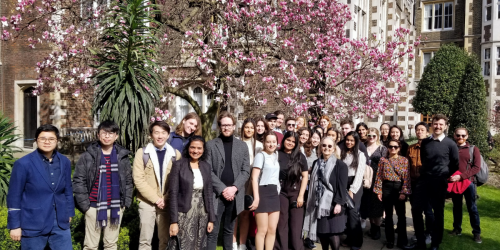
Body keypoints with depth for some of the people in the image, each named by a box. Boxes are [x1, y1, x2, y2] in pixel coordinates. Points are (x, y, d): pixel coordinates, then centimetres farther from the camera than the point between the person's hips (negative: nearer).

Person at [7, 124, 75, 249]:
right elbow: (14, 196, -6)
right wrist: (15, 225, -6)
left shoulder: (65, 162, 3)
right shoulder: (23, 164, -10)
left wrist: (69, 213, 14)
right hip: (33, 225, -3)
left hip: (60, 224, 4)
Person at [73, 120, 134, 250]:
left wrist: (126, 202, 2)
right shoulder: (87, 156, -4)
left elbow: (128, 181, 9)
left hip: (115, 208, 3)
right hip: (94, 208, -2)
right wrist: (84, 205, -9)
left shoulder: (122, 156, 4)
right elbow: (78, 181, -4)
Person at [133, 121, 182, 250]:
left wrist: (166, 199, -9)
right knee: (145, 239, 4)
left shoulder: (176, 154, 3)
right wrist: (156, 199, -13)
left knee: (165, 239, 10)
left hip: (167, 202, 2)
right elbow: (138, 179, -8)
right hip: (147, 202, -1)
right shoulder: (142, 153, -2)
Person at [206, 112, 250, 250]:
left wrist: (234, 188, -10)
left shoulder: (242, 145, 9)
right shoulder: (211, 145, 2)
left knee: (229, 230, 14)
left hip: (235, 195, 2)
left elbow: (246, 171, 4)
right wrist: (222, 189, -12)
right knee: (212, 232, -1)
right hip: (216, 194, -2)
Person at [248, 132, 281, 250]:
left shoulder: (276, 155, 14)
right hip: (263, 193, -7)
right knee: (262, 230, -1)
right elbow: (254, 177, -14)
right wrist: (256, 197, -21)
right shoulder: (260, 155, -7)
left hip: (274, 194, 7)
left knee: (272, 230, 8)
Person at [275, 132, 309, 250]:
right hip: (280, 193, 0)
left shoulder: (300, 156, 2)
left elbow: (305, 176, 1)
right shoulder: (277, 155, 0)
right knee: (281, 224, 6)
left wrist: (301, 195, -5)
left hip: (296, 193, 0)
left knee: (296, 225, 4)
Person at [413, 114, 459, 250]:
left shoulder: (450, 144, -4)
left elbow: (455, 165, 3)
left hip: (440, 183, -3)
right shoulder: (424, 142, 6)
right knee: (416, 210, 1)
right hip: (424, 180, 3)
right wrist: (424, 173, 14)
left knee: (438, 213, 7)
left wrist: (446, 177, 3)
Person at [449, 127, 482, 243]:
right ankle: (457, 229, 22)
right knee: (456, 207, 12)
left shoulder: (473, 149, 2)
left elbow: (477, 167, -6)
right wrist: (449, 176, -11)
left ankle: (477, 233, 11)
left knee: (472, 208, 3)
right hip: (454, 183, 2)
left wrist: (461, 176, -16)